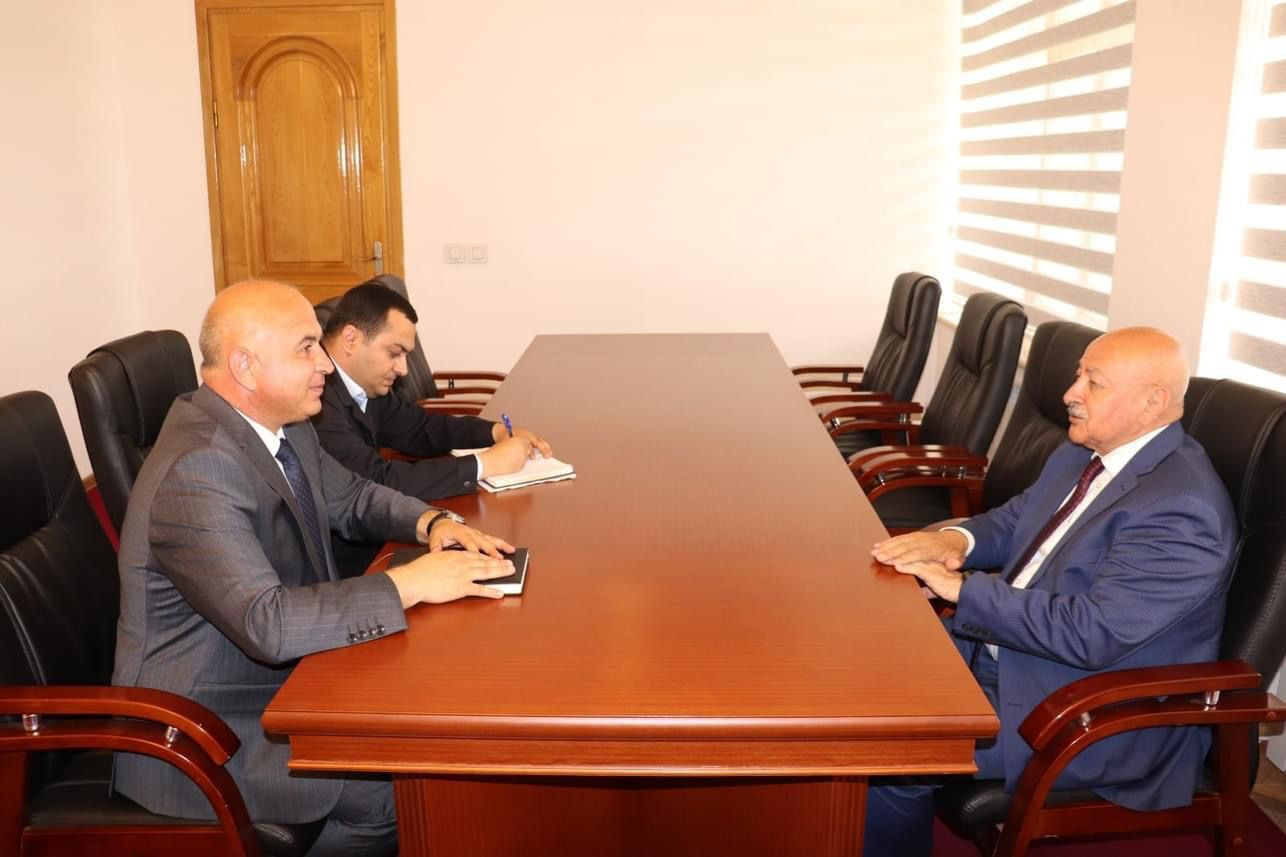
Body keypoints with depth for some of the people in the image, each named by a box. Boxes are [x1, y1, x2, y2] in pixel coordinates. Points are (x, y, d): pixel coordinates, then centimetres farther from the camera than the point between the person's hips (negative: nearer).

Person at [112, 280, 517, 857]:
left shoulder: (281, 425, -1)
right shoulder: (196, 469, -28)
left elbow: (351, 498, 15)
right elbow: (268, 625, -35)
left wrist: (431, 523, -5)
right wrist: (409, 584, -29)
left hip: (283, 676, 9)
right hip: (202, 733, -8)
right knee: (401, 788, -15)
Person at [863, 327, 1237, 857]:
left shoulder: (1180, 510, -24)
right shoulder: (1085, 451, 4)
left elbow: (1090, 634, -29)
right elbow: (1016, 518, 15)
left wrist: (961, 588, -25)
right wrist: (958, 540, -8)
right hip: (1003, 650, 9)